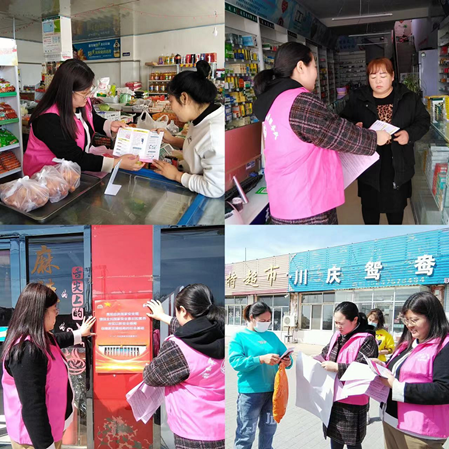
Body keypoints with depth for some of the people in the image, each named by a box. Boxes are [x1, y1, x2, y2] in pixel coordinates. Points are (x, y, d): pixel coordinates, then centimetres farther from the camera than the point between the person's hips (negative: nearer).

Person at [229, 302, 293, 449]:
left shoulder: (272, 336, 12)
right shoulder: (240, 336, -4)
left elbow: (285, 354, 9)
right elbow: (235, 361, -17)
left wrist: (287, 362, -16)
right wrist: (261, 359, -28)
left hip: (273, 390, 5)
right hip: (250, 392, -5)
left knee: (268, 431, 17)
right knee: (246, 434, -1)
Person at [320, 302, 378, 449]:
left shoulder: (366, 340, -16)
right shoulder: (337, 336, 7)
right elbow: (326, 354, 17)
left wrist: (336, 367, -25)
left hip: (353, 401, -7)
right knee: (335, 437, 20)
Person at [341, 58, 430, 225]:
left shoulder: (408, 97, -1)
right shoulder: (358, 98, -1)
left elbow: (424, 120, 5)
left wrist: (410, 133, -15)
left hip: (398, 164, 0)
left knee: (396, 204, 13)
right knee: (370, 204, 12)